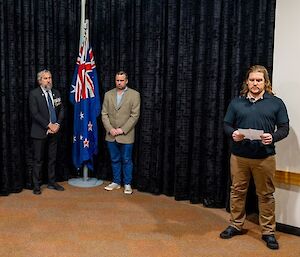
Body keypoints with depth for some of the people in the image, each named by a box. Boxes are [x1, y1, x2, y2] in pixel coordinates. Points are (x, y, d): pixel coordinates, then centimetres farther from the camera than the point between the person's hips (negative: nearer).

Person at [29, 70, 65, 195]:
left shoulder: (56, 93, 9)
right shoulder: (34, 94, -7)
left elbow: (61, 109, 9)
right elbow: (35, 113, -13)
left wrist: (57, 124, -6)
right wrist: (49, 125, -16)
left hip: (54, 131, 5)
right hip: (40, 132, -5)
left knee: (52, 158, 12)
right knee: (38, 160, 3)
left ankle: (51, 182, 23)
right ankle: (36, 185, 12)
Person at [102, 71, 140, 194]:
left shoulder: (134, 95, -3)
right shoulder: (108, 94, 8)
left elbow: (135, 115, -8)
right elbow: (104, 114, 6)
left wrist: (123, 130, -13)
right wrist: (110, 129, -8)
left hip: (126, 135, -3)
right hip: (111, 135, 3)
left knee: (126, 161, 5)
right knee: (115, 160, 13)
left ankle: (127, 184, 17)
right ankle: (116, 182, 26)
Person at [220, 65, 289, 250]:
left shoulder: (276, 103, 3)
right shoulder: (236, 103, 8)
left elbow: (284, 128, 2)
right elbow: (226, 125, 9)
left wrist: (273, 137, -19)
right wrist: (233, 133, -13)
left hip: (265, 157, -2)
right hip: (239, 156, 2)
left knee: (266, 195, 6)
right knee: (237, 191, 11)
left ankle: (268, 232, 20)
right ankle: (236, 226, 27)